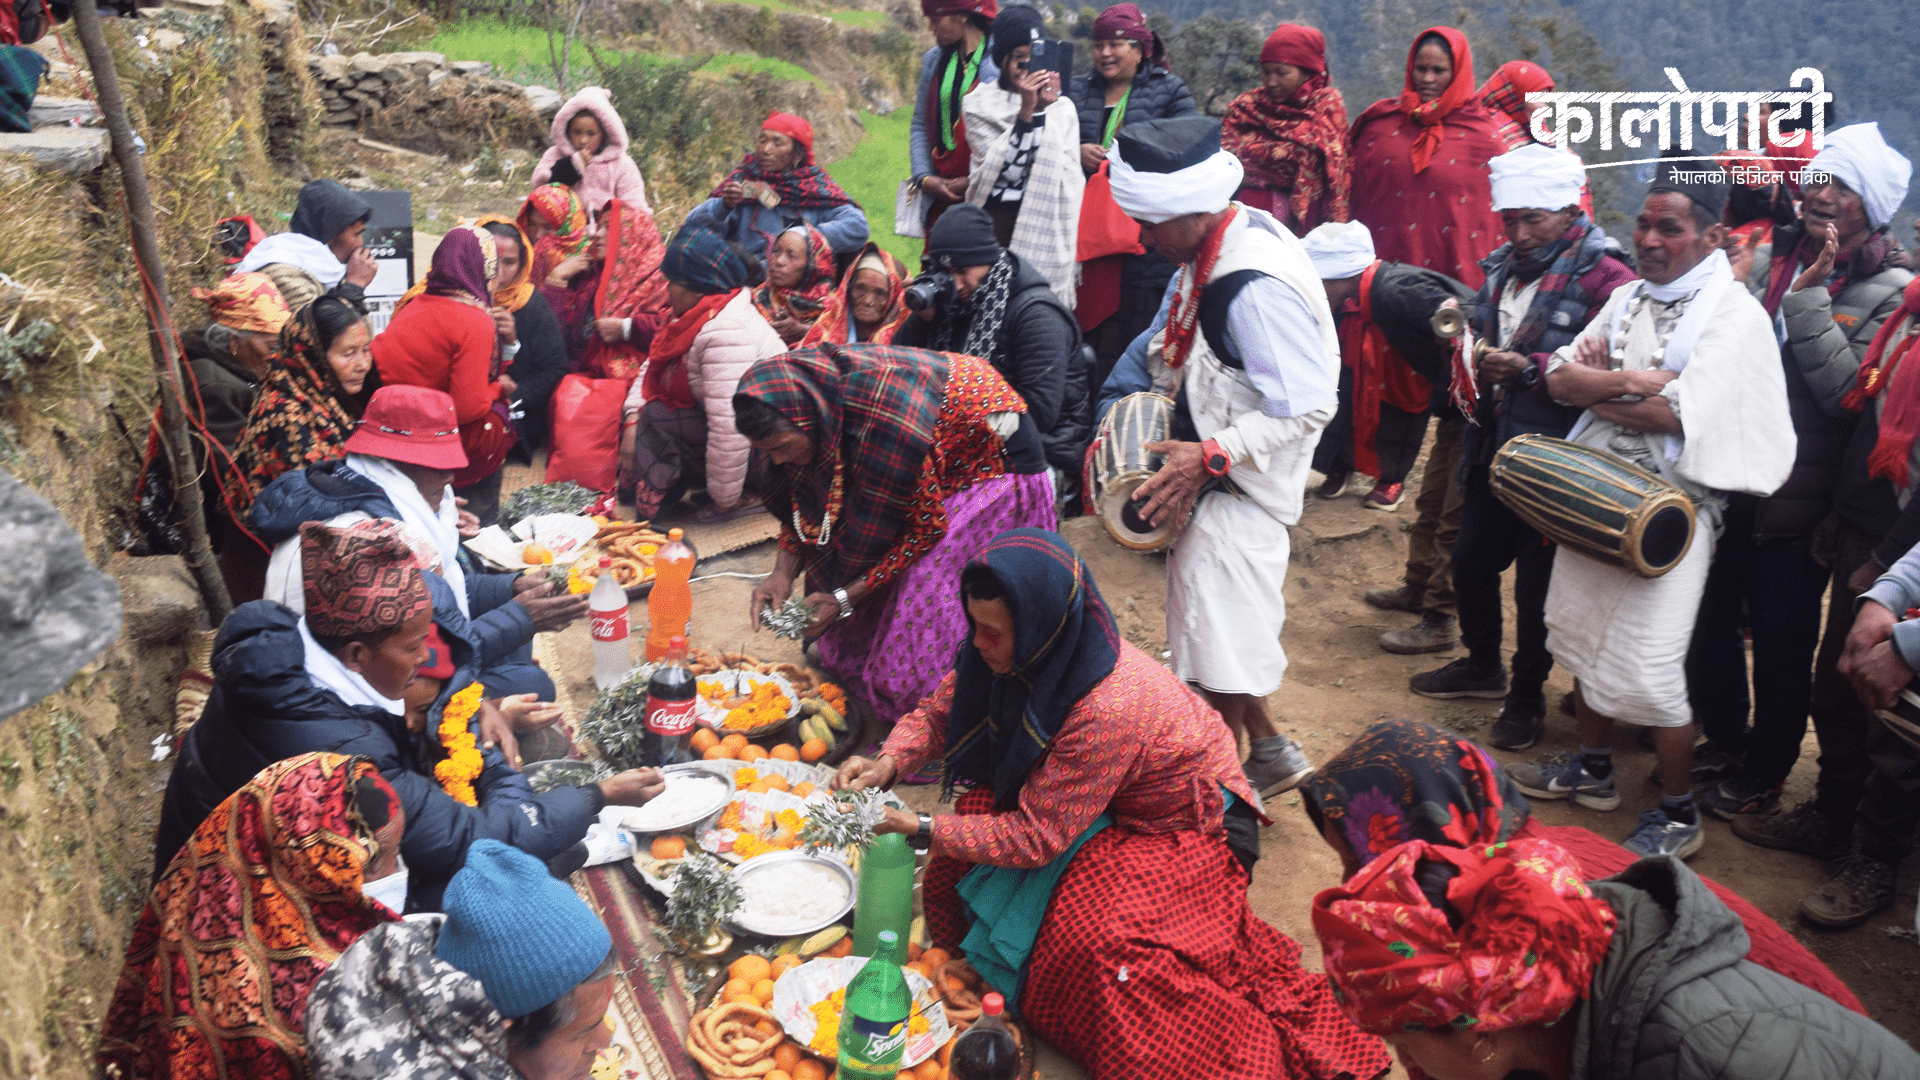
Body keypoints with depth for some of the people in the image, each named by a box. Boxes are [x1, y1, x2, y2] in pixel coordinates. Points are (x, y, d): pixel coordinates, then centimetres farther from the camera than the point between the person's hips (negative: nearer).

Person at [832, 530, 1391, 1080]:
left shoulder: (1108, 709, -39)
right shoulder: (1018, 653, -17)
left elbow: (1037, 835, -29)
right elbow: (939, 713, -2)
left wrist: (922, 828, -26)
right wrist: (888, 764, -21)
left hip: (1188, 825, -7)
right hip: (1106, 804, 8)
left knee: (1098, 944, -28)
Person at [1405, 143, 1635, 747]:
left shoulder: (1602, 276, -15)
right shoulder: (1504, 265, 10)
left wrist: (1531, 369, -27)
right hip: (1493, 448, 8)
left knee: (1536, 587, 5)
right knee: (1470, 564, 19)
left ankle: (1527, 697, 25)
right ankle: (1483, 665, 43)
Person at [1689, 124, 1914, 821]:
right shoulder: (1770, 259, 5)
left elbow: (1848, 391, -20)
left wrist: (1807, 296, -21)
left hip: (1802, 500, -4)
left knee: (1781, 641, 9)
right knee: (1711, 619, 15)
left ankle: (1766, 770, 30)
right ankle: (1725, 741, 38)